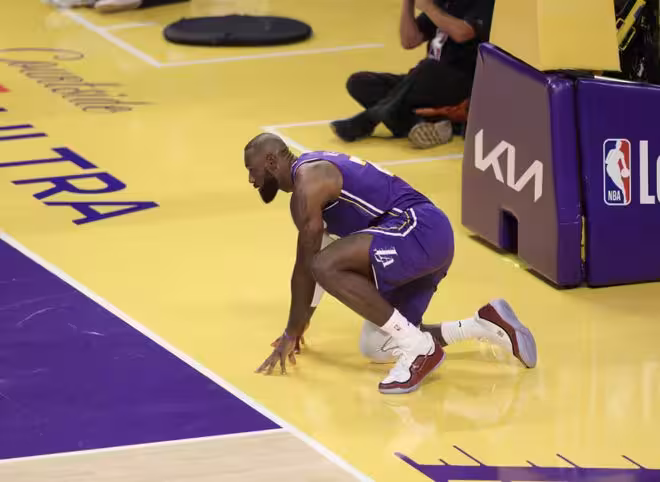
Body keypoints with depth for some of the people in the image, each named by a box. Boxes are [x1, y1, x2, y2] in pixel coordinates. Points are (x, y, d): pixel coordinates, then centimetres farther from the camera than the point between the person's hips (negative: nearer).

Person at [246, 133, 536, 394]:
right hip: (429, 238, 11)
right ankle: (486, 325, 15)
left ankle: (418, 349, -24)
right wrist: (301, 321, 41)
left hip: (421, 231, -11)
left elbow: (306, 265, -8)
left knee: (326, 267, -29)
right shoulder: (316, 170, 23)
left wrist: (291, 335, 1)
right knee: (375, 349, 13)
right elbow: (324, 256, 34)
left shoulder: (307, 182, -9)